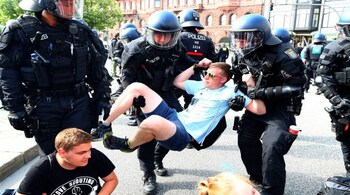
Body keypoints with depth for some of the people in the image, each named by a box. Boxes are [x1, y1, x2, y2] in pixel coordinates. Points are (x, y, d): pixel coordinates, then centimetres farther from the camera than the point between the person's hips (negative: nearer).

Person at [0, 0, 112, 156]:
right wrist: (16, 109, -7)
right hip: (43, 105, -2)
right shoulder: (22, 32, -4)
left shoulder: (81, 31, 7)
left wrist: (102, 98, 4)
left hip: (79, 102, 3)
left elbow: (96, 67, 10)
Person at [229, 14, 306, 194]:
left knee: (272, 148, -18)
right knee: (245, 141, 9)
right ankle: (257, 177, 32)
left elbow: (295, 87, -24)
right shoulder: (243, 55, -1)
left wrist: (261, 93, -28)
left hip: (280, 107, -7)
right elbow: (240, 81, 12)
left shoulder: (282, 54, -21)